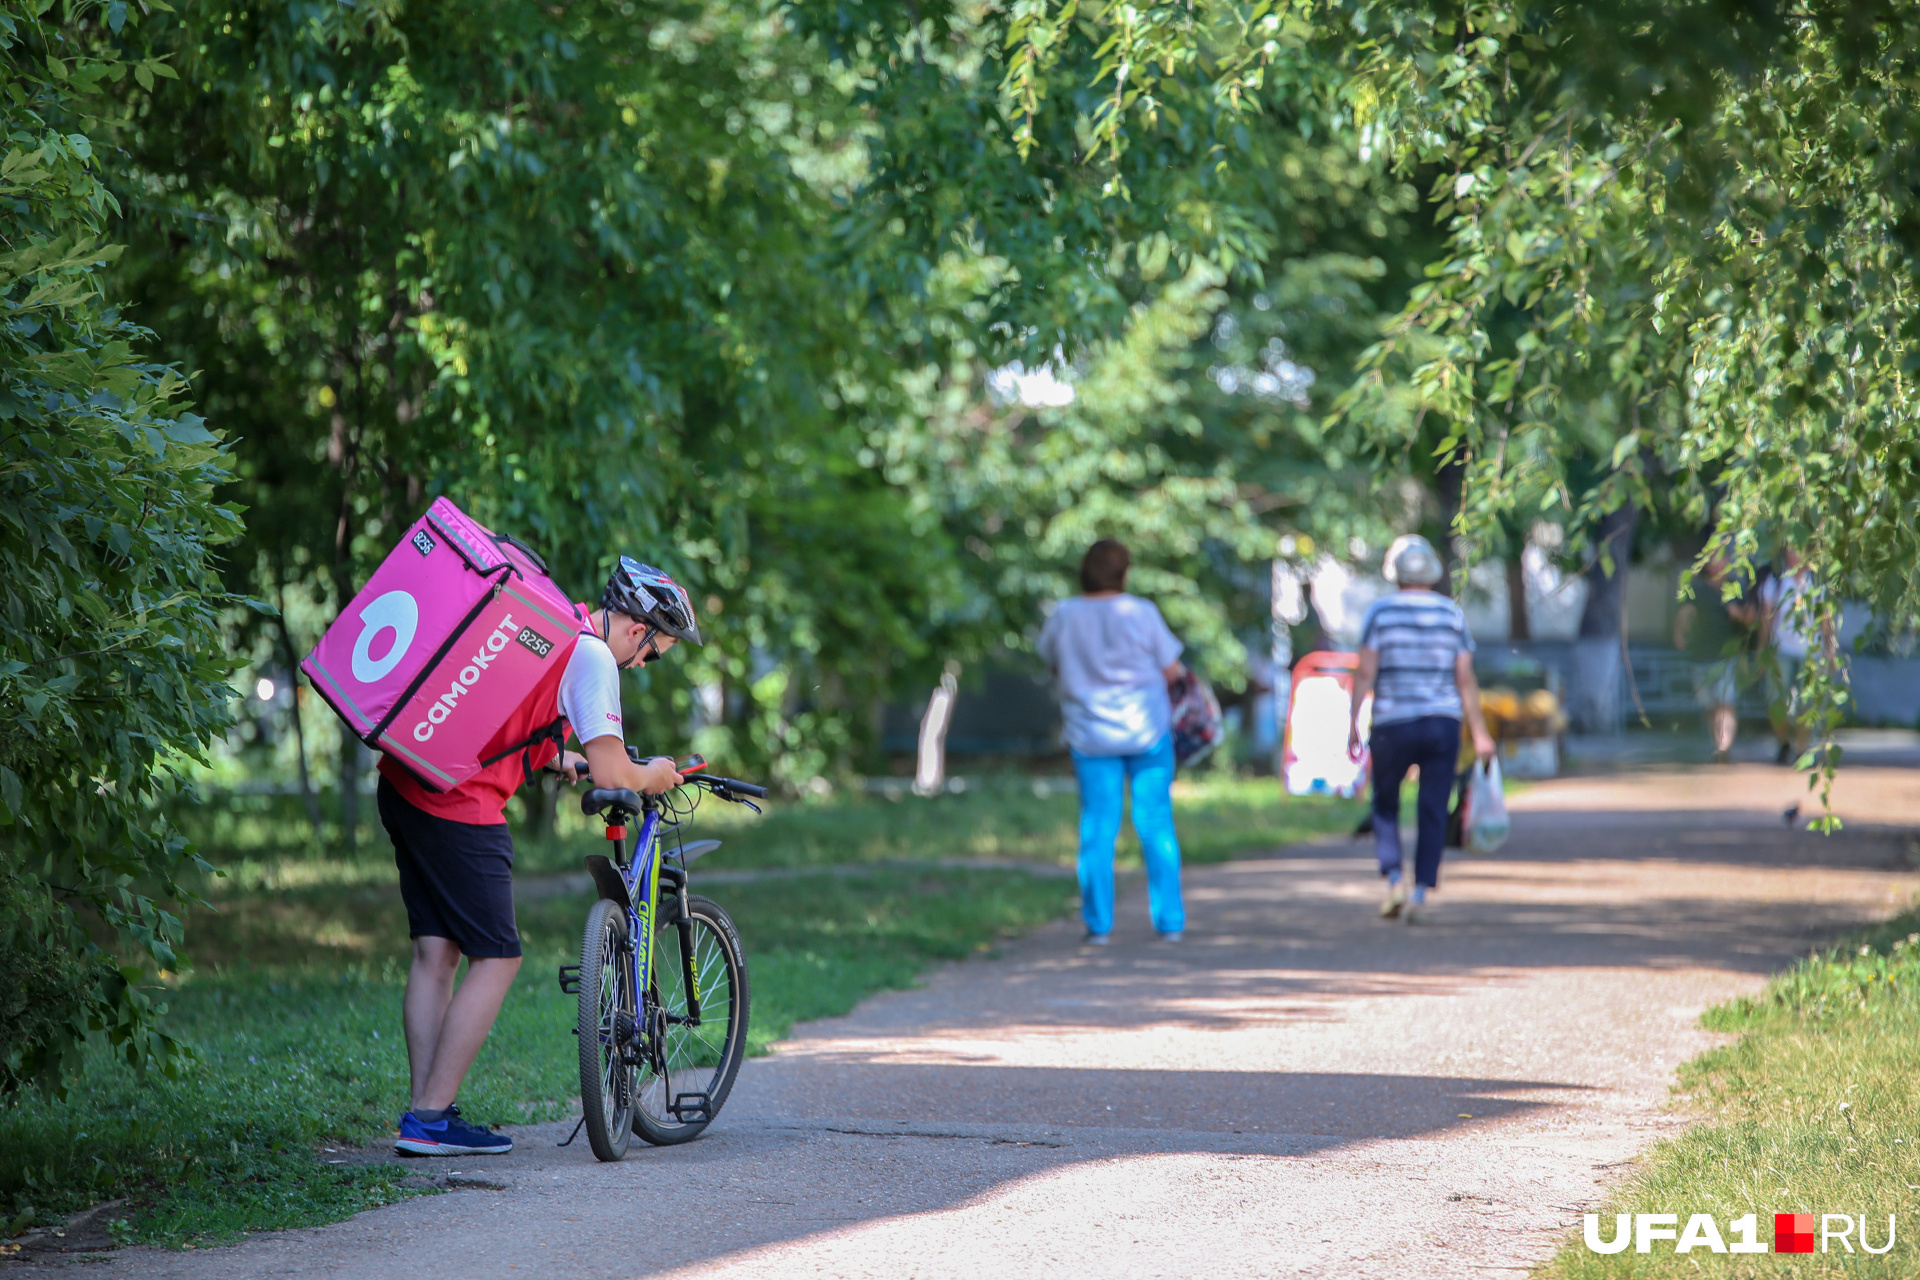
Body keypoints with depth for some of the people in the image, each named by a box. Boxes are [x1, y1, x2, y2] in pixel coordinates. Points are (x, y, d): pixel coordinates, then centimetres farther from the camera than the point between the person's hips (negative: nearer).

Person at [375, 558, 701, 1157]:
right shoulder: (592, 657, -10)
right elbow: (610, 772, -13)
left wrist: (557, 757, 28)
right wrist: (652, 776, 7)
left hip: (403, 782, 9)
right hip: (459, 807, -9)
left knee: (435, 951, 11)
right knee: (497, 960, -1)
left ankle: (423, 1113, 12)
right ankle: (431, 1118, -1)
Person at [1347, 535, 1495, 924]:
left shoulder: (1380, 611, -3)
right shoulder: (1451, 614, 3)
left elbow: (1366, 672, -8)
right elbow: (1465, 679, 1)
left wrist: (1353, 721, -4)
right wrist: (1480, 733, 4)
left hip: (1393, 723, -1)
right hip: (1443, 722, 1)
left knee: (1385, 804, 14)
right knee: (1433, 812, 5)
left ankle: (1394, 878, -2)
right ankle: (1422, 889, -3)